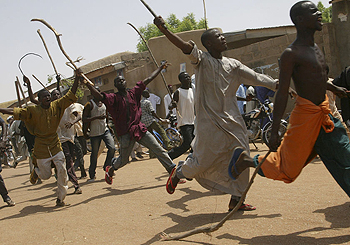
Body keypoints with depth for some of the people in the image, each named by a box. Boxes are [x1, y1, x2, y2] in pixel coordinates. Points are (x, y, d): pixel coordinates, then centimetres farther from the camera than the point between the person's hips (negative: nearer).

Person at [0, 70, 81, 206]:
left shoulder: (57, 106, -2)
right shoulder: (33, 110, -7)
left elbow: (70, 96, -6)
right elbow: (16, 112, -14)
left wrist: (77, 78, -15)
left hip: (56, 145, 2)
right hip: (41, 147, -2)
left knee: (62, 171, -7)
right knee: (46, 175, 7)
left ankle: (60, 197, 9)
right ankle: (36, 171, 44)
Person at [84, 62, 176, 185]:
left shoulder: (133, 92, 7)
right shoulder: (113, 98, -4)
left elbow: (148, 79, 11)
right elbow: (99, 96, -20)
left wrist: (161, 67, 16)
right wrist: (87, 84, -32)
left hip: (139, 128, 4)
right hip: (126, 133, -4)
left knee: (158, 149, -1)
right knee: (123, 159, 10)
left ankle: (172, 170, 7)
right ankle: (110, 170, 40)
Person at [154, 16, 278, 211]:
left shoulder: (233, 64, 10)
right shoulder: (202, 60, -5)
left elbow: (256, 78, 8)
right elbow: (185, 46, -21)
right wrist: (163, 29, -35)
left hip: (232, 120, 6)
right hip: (209, 120, -5)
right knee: (203, 160, -1)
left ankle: (236, 198, 17)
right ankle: (178, 173, 29)